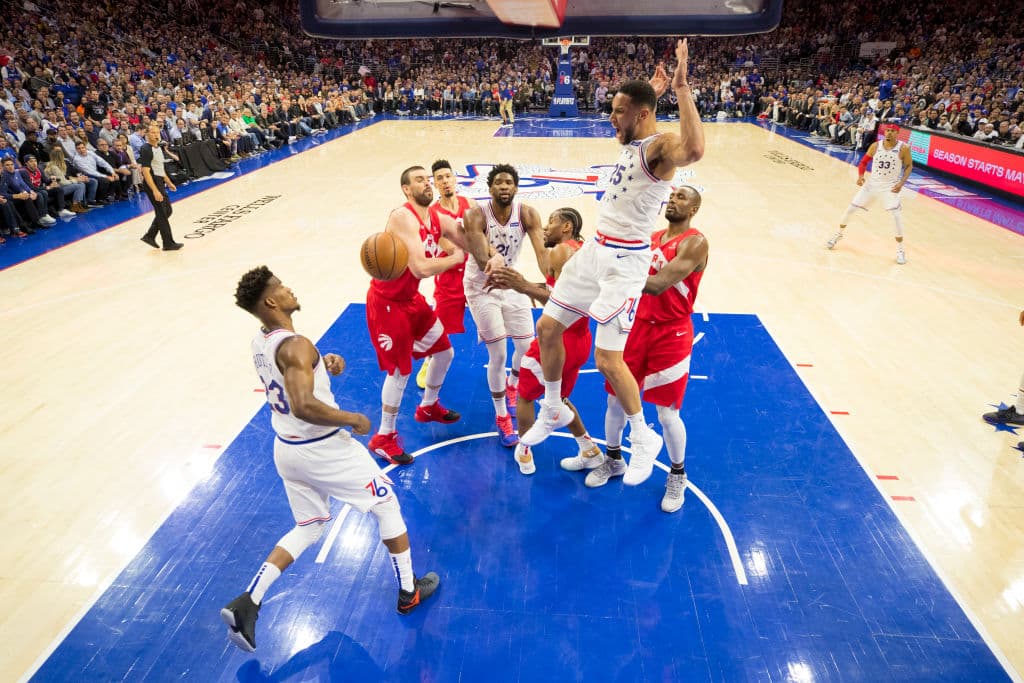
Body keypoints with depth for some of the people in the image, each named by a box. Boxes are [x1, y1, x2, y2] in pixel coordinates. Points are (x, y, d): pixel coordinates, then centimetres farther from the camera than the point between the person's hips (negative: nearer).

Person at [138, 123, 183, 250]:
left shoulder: (159, 147, 12)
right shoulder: (146, 149, -16)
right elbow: (146, 172, -22)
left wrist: (168, 182, 24)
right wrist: (155, 191, -27)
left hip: (160, 182, 9)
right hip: (152, 183, -9)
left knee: (167, 211, 13)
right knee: (162, 214, -4)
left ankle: (150, 236, 22)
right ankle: (168, 243, 5)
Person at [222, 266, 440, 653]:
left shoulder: (259, 343, 3)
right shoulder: (295, 346, -26)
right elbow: (304, 407, -35)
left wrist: (324, 366, 3)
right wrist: (352, 419, -22)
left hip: (287, 448, 8)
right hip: (322, 450, -8)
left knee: (309, 527, 26)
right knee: (386, 505, 12)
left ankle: (247, 602, 18)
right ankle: (409, 592, 26)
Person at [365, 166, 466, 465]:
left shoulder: (439, 220, 0)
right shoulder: (403, 217, -26)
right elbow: (421, 268, -37)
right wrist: (455, 258, -20)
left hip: (412, 299, 9)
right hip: (386, 303, -8)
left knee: (445, 351, 18)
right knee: (400, 370, -1)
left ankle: (428, 407, 43)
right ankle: (383, 438, 20)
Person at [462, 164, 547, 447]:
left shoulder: (527, 214, -15)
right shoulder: (476, 216, -23)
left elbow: (542, 252, -29)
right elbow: (483, 262, -34)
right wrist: (492, 259, -56)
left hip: (512, 284, 4)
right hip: (482, 289, -4)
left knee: (528, 346, 8)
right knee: (498, 354, -5)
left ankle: (512, 385, 43)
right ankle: (501, 418, 15)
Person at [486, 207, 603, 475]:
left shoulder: (560, 251, -16)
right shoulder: (581, 250, 12)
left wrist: (525, 288, -27)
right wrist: (514, 283, 10)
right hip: (580, 341, 8)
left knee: (525, 395, 14)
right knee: (558, 398, 27)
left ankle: (524, 454, 26)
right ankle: (590, 452, 30)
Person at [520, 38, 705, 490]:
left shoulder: (660, 147, -16)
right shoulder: (630, 141, 12)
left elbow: (694, 150, -40)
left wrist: (681, 88, -36)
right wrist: (651, 92, 30)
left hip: (625, 260, -9)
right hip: (595, 249, 9)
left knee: (607, 358, -11)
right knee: (547, 328, 10)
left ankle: (645, 439, 13)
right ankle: (554, 410, 30)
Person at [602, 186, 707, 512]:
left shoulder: (695, 243, -14)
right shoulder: (651, 238, 11)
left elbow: (658, 284, -27)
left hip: (672, 335, -6)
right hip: (640, 326, 7)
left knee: (667, 413, 1)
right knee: (615, 399, 12)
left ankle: (677, 475, 27)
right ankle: (613, 460, 35)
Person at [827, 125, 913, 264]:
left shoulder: (903, 148, -12)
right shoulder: (875, 146, -6)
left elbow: (909, 166, -2)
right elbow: (864, 161, 6)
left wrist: (901, 183, -16)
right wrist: (860, 175, -12)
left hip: (891, 186, -2)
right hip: (873, 183, 3)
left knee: (897, 215, -13)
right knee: (851, 209, 3)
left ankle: (900, 249, 2)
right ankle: (839, 234, 29)